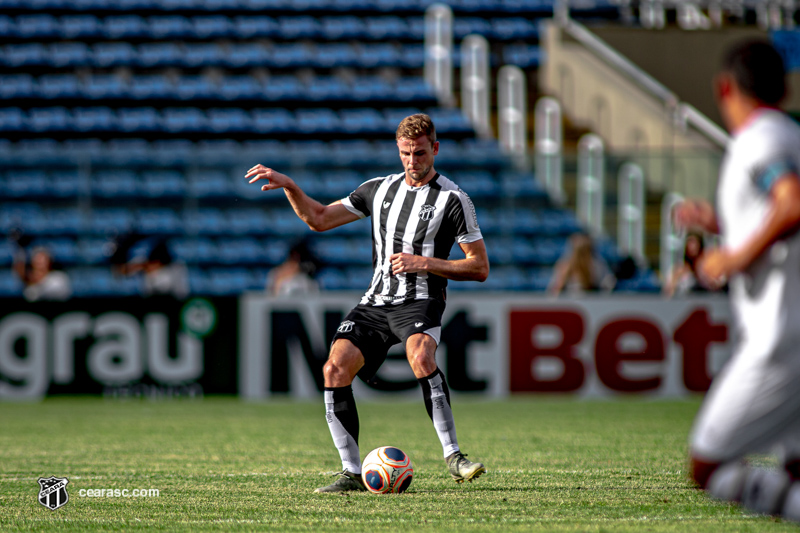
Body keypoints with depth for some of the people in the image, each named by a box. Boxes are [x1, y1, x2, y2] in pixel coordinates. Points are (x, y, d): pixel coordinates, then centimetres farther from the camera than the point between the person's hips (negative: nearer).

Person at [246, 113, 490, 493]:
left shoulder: (452, 199, -1)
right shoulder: (379, 189, 15)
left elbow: (479, 268, -3)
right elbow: (319, 219, 21)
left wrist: (423, 264, -12)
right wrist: (288, 186, 7)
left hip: (419, 301, -5)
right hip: (375, 302, 5)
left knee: (421, 357, -36)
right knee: (335, 369, -16)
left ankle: (454, 458, -32)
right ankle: (352, 473, -8)